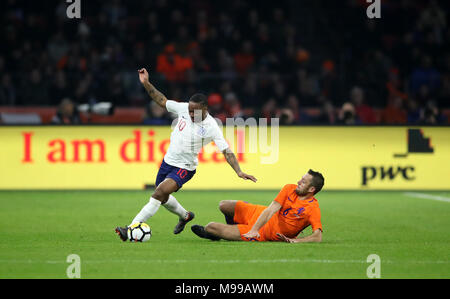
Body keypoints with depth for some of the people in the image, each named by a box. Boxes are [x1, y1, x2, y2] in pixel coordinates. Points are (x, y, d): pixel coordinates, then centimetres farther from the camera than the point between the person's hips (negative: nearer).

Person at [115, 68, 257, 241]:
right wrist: (146, 83, -4)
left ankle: (132, 228, -25)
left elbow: (226, 151, -19)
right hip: (168, 161, 6)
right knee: (163, 197, 21)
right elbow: (161, 101, 5)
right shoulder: (183, 108, -7)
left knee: (160, 192, -25)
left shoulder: (211, 127, -20)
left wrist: (239, 171, -30)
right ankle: (185, 216, 51)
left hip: (185, 168, -6)